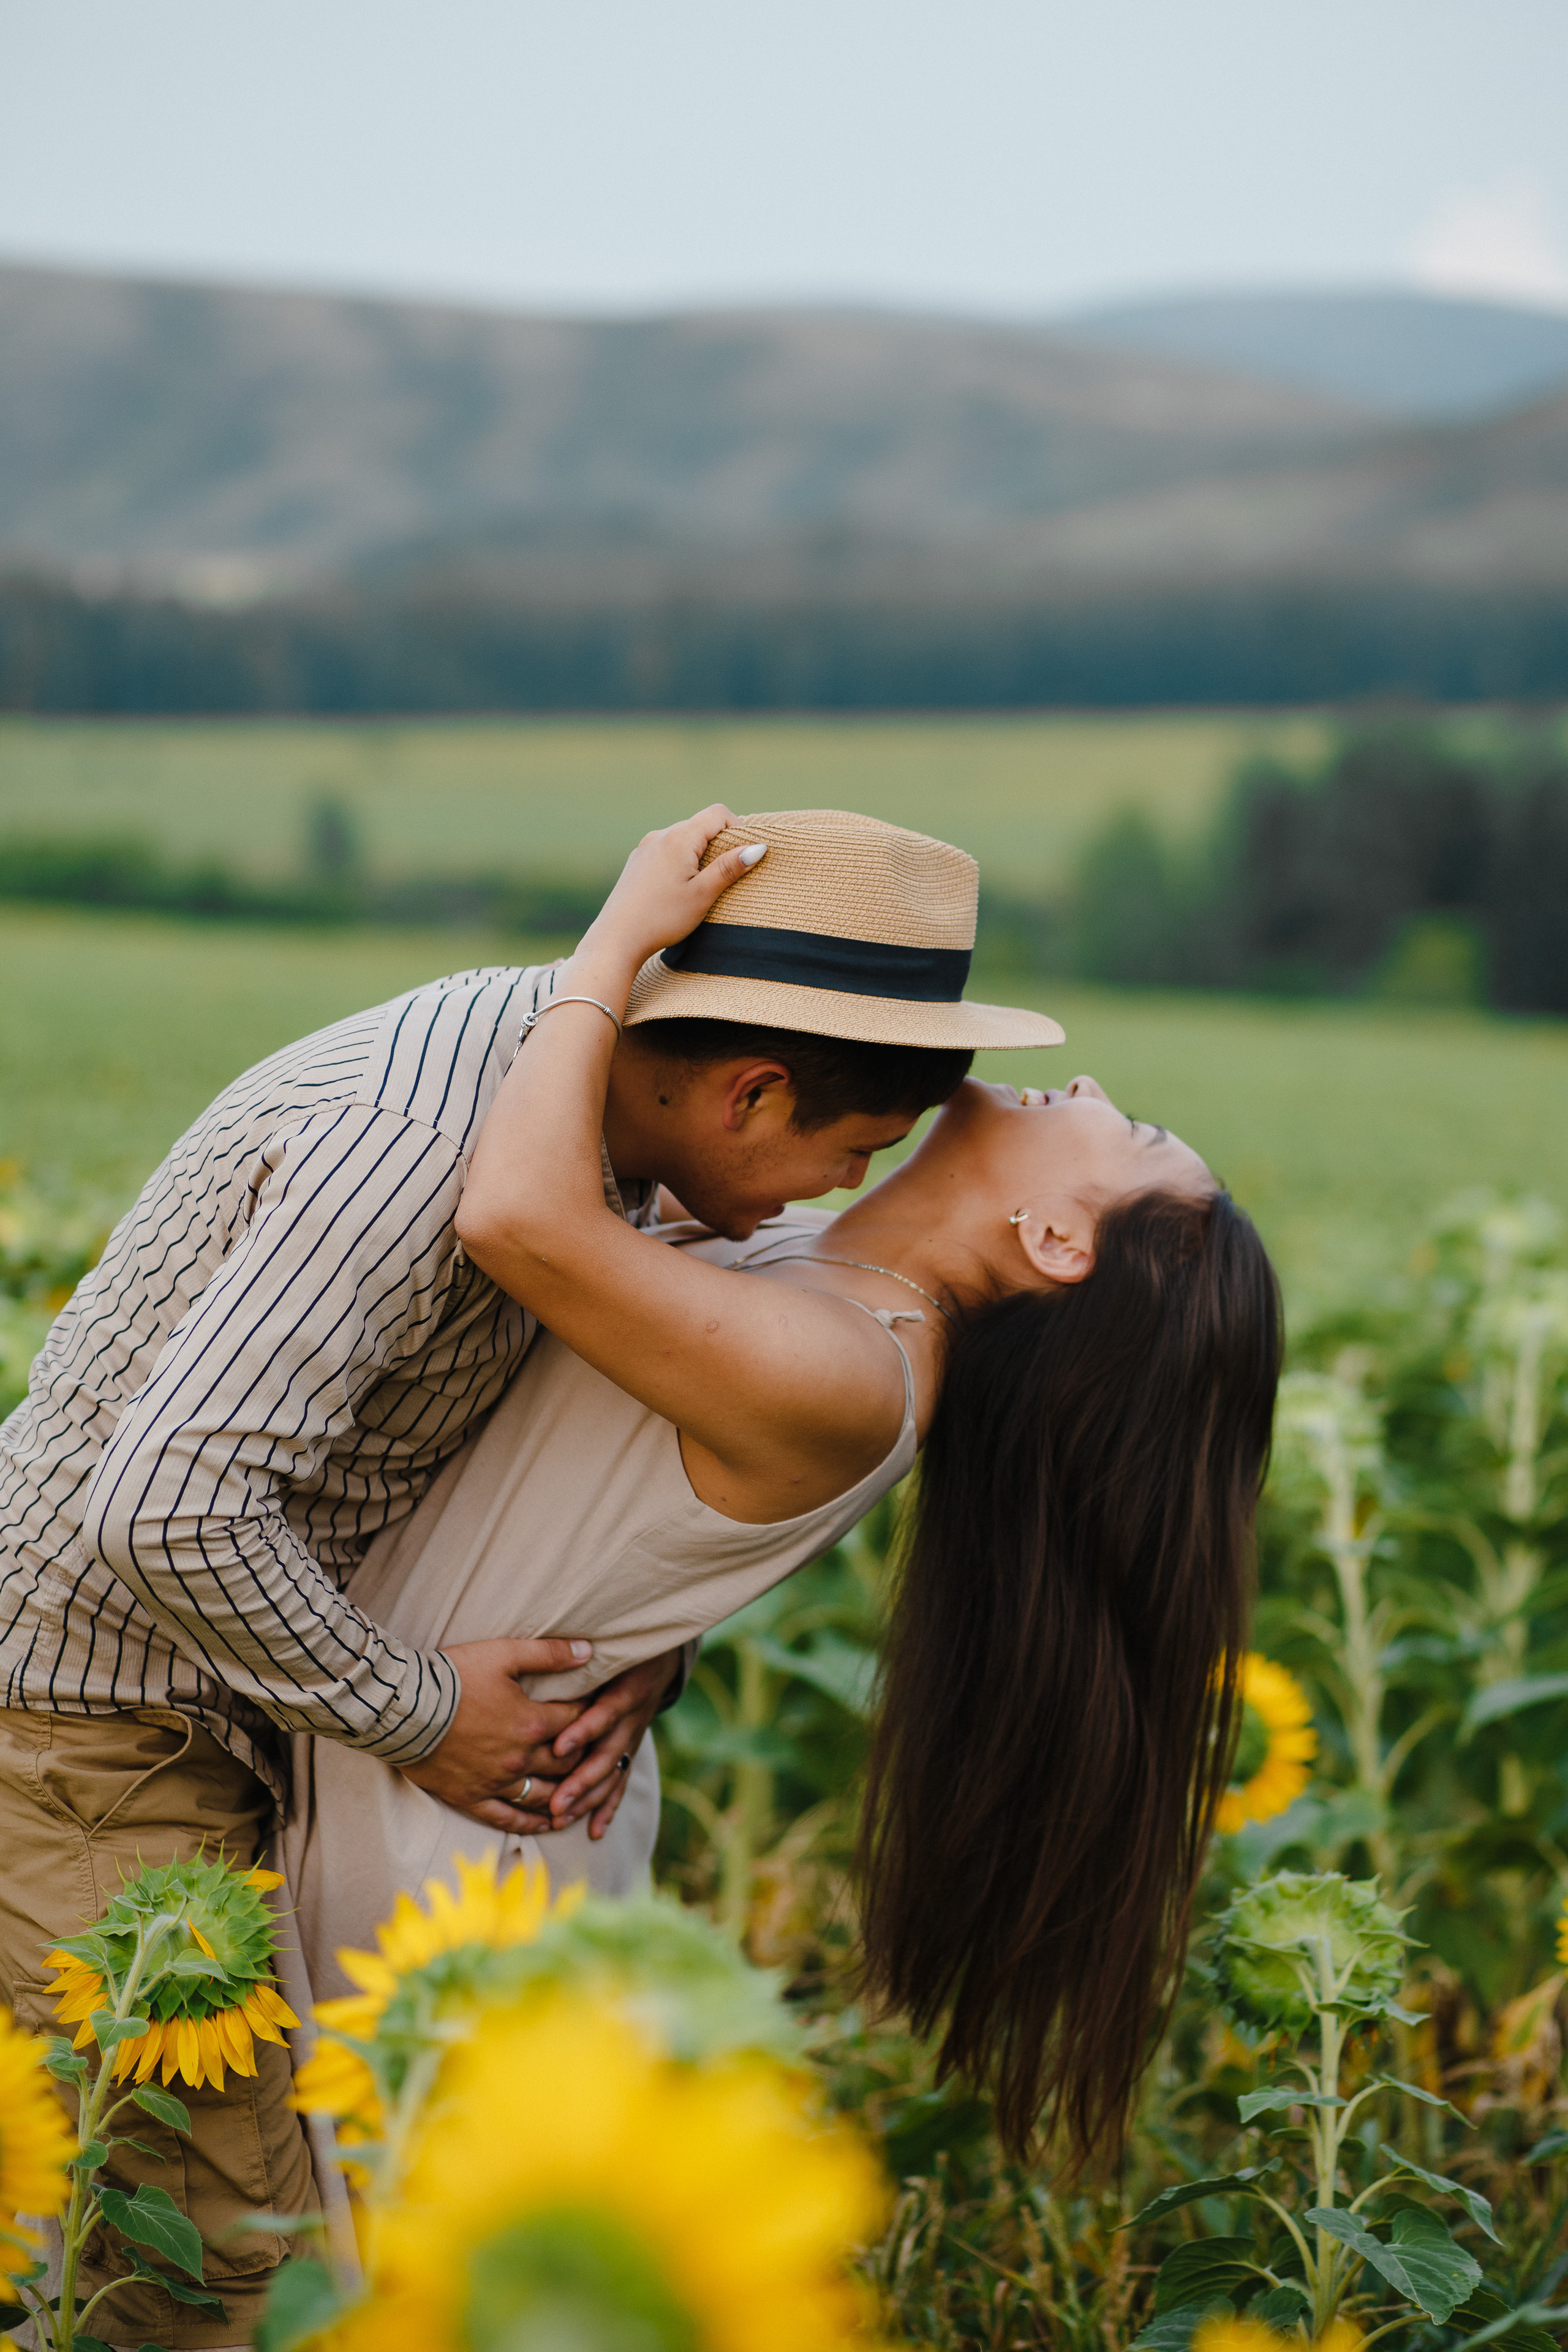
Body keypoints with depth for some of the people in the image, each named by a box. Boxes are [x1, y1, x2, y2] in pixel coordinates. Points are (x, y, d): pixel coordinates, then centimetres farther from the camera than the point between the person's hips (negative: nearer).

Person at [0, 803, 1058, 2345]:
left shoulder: (583, 1078, -2)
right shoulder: (417, 1137, -32)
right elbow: (167, 1507, -36)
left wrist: (647, 1641, -4)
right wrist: (415, 1715, -22)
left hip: (239, 1685, 9)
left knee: (244, 2199, 14)